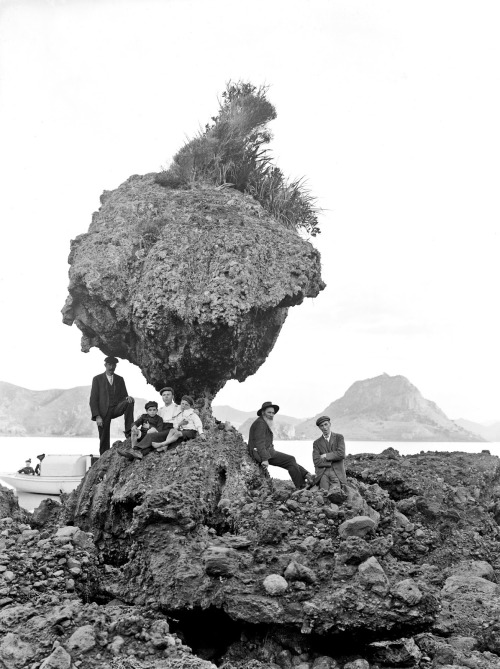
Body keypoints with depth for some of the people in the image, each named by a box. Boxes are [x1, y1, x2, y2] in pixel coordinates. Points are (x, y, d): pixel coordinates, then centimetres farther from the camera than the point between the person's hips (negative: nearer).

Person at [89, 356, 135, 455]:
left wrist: (128, 398, -15)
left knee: (129, 402, -26)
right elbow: (93, 399, 0)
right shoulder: (97, 379, 4)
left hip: (116, 408, 2)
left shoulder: (120, 379, 14)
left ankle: (129, 431, -26)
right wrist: (97, 416, -12)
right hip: (103, 412, -2)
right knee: (104, 439, -5)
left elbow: (124, 396, 12)